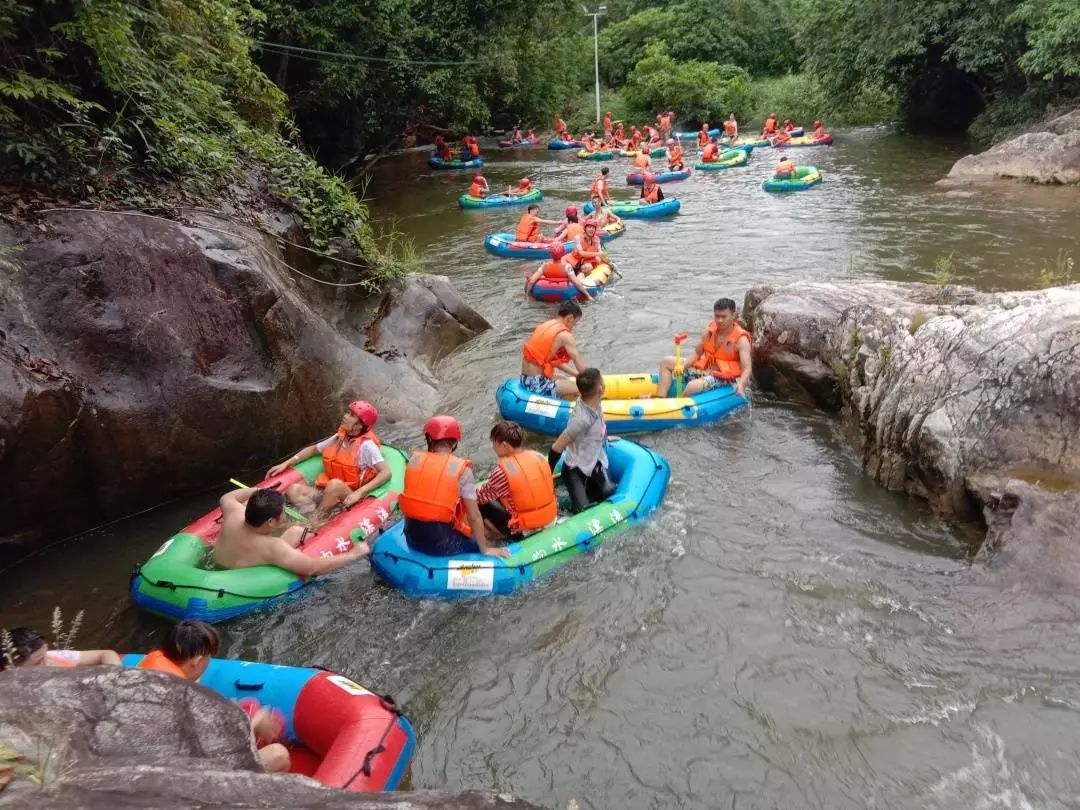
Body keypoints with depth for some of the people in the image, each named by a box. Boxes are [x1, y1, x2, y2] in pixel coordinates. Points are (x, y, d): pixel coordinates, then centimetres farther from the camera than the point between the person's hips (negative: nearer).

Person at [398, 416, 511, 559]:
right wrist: (485, 549, 1)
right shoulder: (462, 469, -12)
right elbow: (474, 516, -11)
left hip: (412, 538, 5)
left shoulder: (414, 460, -1)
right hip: (442, 543, -5)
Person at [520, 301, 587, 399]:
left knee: (569, 381, 26)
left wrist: (578, 375, 18)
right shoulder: (565, 336, -13)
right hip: (537, 384, -9)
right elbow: (582, 367, -10)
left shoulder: (546, 325, 12)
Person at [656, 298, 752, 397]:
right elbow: (697, 353, 8)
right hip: (703, 369, 7)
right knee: (666, 362, 3)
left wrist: (741, 385, -44)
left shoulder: (741, 339, -16)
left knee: (693, 386, -36)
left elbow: (747, 368, -24)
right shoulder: (710, 329, 0)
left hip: (721, 377, -7)